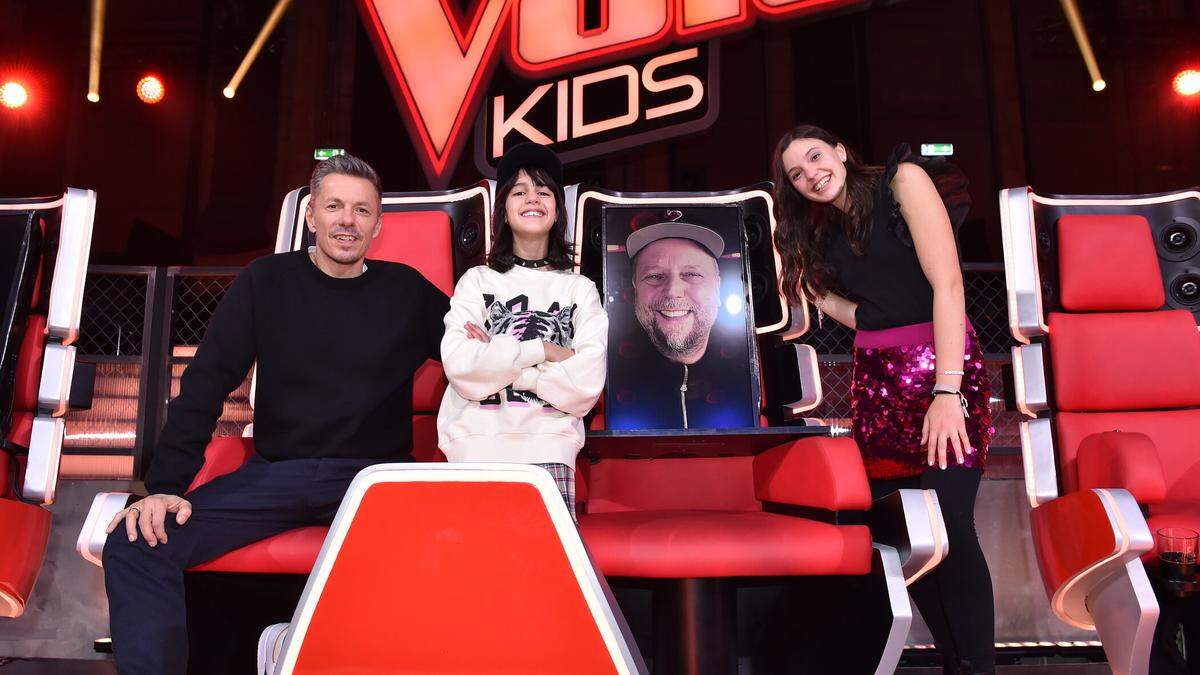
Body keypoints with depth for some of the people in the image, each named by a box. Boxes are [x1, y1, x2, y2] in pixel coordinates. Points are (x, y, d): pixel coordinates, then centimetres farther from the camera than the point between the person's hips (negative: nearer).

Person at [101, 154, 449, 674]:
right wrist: (166, 486, -6)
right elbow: (206, 383, 3)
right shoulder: (267, 282, 8)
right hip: (275, 473, 2)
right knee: (133, 546, -18)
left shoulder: (407, 290, 8)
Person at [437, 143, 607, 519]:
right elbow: (459, 366, -7)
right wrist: (542, 352, -6)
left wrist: (497, 364, -5)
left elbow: (587, 386, -3)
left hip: (548, 442, 0)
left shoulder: (580, 290, 12)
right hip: (478, 440, 0)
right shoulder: (477, 281, 11)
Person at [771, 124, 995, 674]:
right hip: (875, 380, 6)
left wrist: (947, 390, -22)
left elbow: (947, 282, -15)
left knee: (948, 526, -14)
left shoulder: (901, 179, -3)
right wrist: (822, 297, 5)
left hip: (940, 368, -6)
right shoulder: (825, 235, 15)